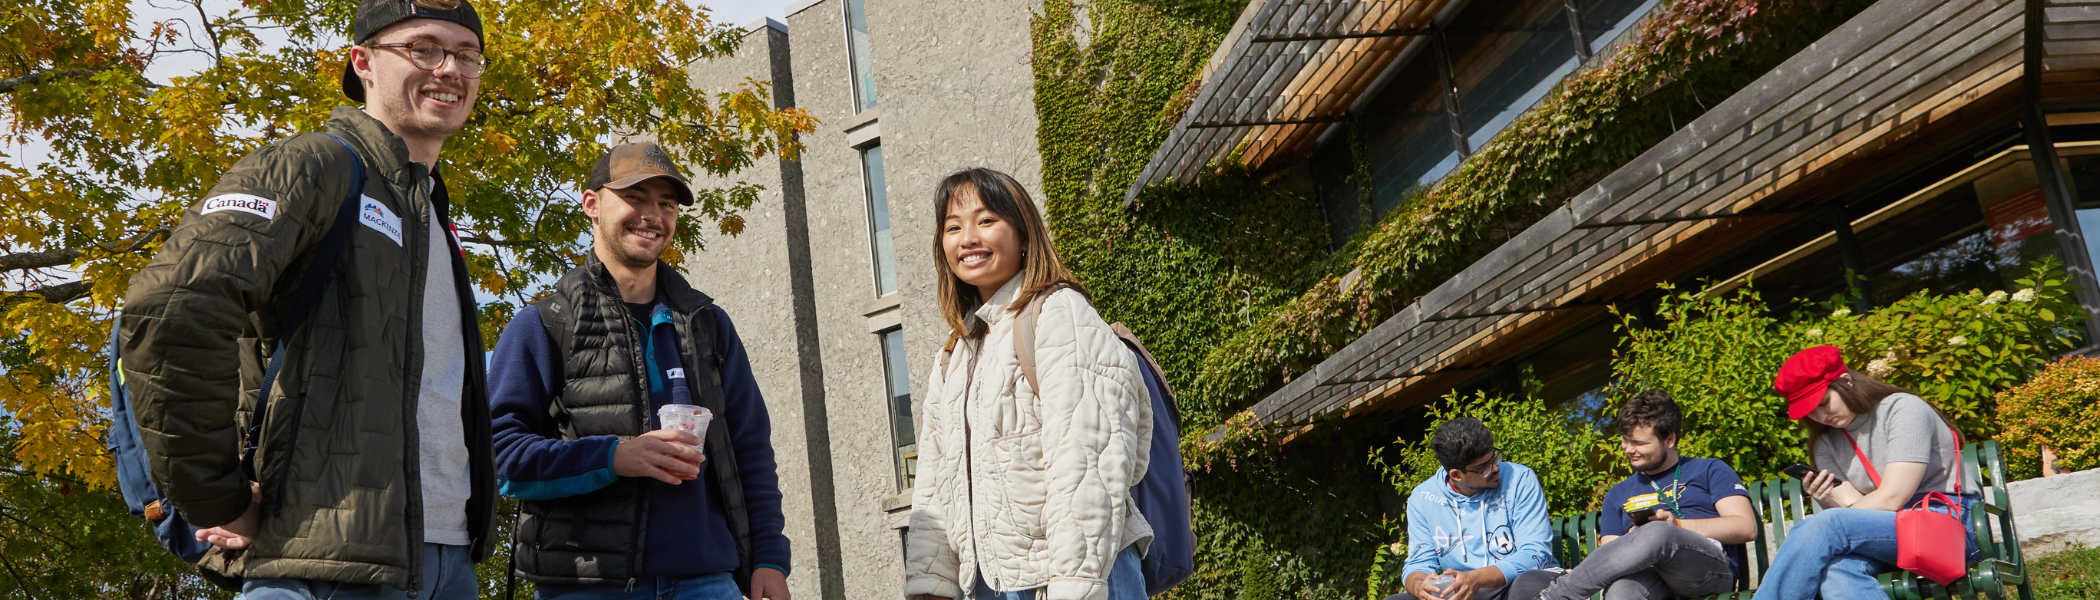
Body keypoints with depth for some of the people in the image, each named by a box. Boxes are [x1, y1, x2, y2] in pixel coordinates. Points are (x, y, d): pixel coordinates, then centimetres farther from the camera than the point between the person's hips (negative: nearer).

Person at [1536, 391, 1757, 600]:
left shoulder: (1710, 470, 21)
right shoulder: (1618, 494, 31)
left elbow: (1746, 528, 7)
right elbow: (1610, 558, 21)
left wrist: (1678, 525, -5)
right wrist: (1634, 538, -3)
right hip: (1646, 571, 2)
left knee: (1658, 533, -37)